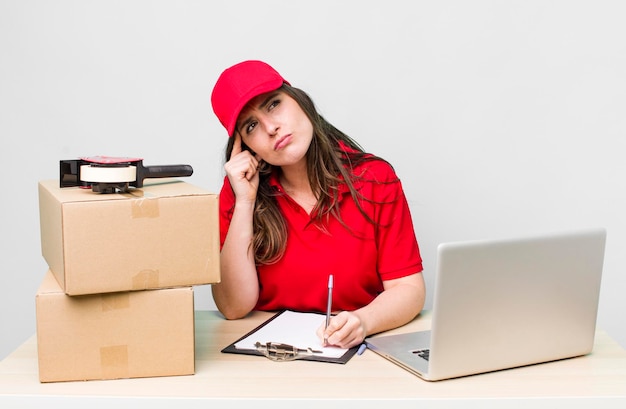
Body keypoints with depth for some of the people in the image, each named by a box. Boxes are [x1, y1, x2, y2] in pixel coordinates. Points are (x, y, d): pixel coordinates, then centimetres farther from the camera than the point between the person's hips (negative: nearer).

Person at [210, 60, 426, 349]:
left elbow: (409, 290, -5)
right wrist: (245, 202, -13)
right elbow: (234, 307, -8)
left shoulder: (375, 179, -5)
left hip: (356, 350, 1)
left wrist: (363, 321, -25)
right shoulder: (240, 188, -2)